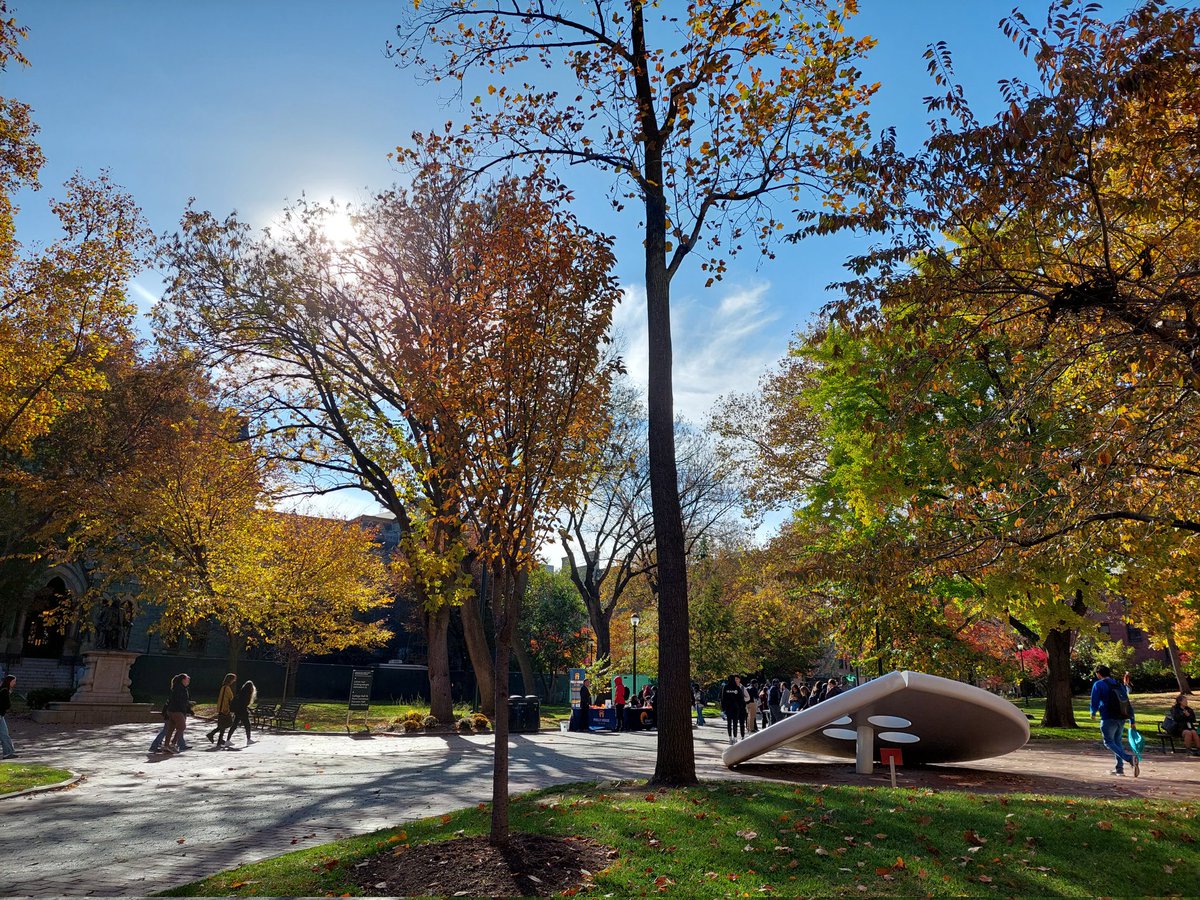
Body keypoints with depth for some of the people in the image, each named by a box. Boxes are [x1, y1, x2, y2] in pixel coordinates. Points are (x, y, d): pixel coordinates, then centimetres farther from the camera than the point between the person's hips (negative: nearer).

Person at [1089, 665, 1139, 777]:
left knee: (1109, 742, -2)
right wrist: (1132, 721, 15)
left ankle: (1130, 758, -23)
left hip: (1108, 718, -7)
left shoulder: (1098, 685, -3)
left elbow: (1095, 702, -7)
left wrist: (1093, 713, 13)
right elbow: (1128, 703, 13)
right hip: (1121, 718, 7)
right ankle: (1119, 767, 16)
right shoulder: (1119, 685, 15)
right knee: (1117, 741, 18)